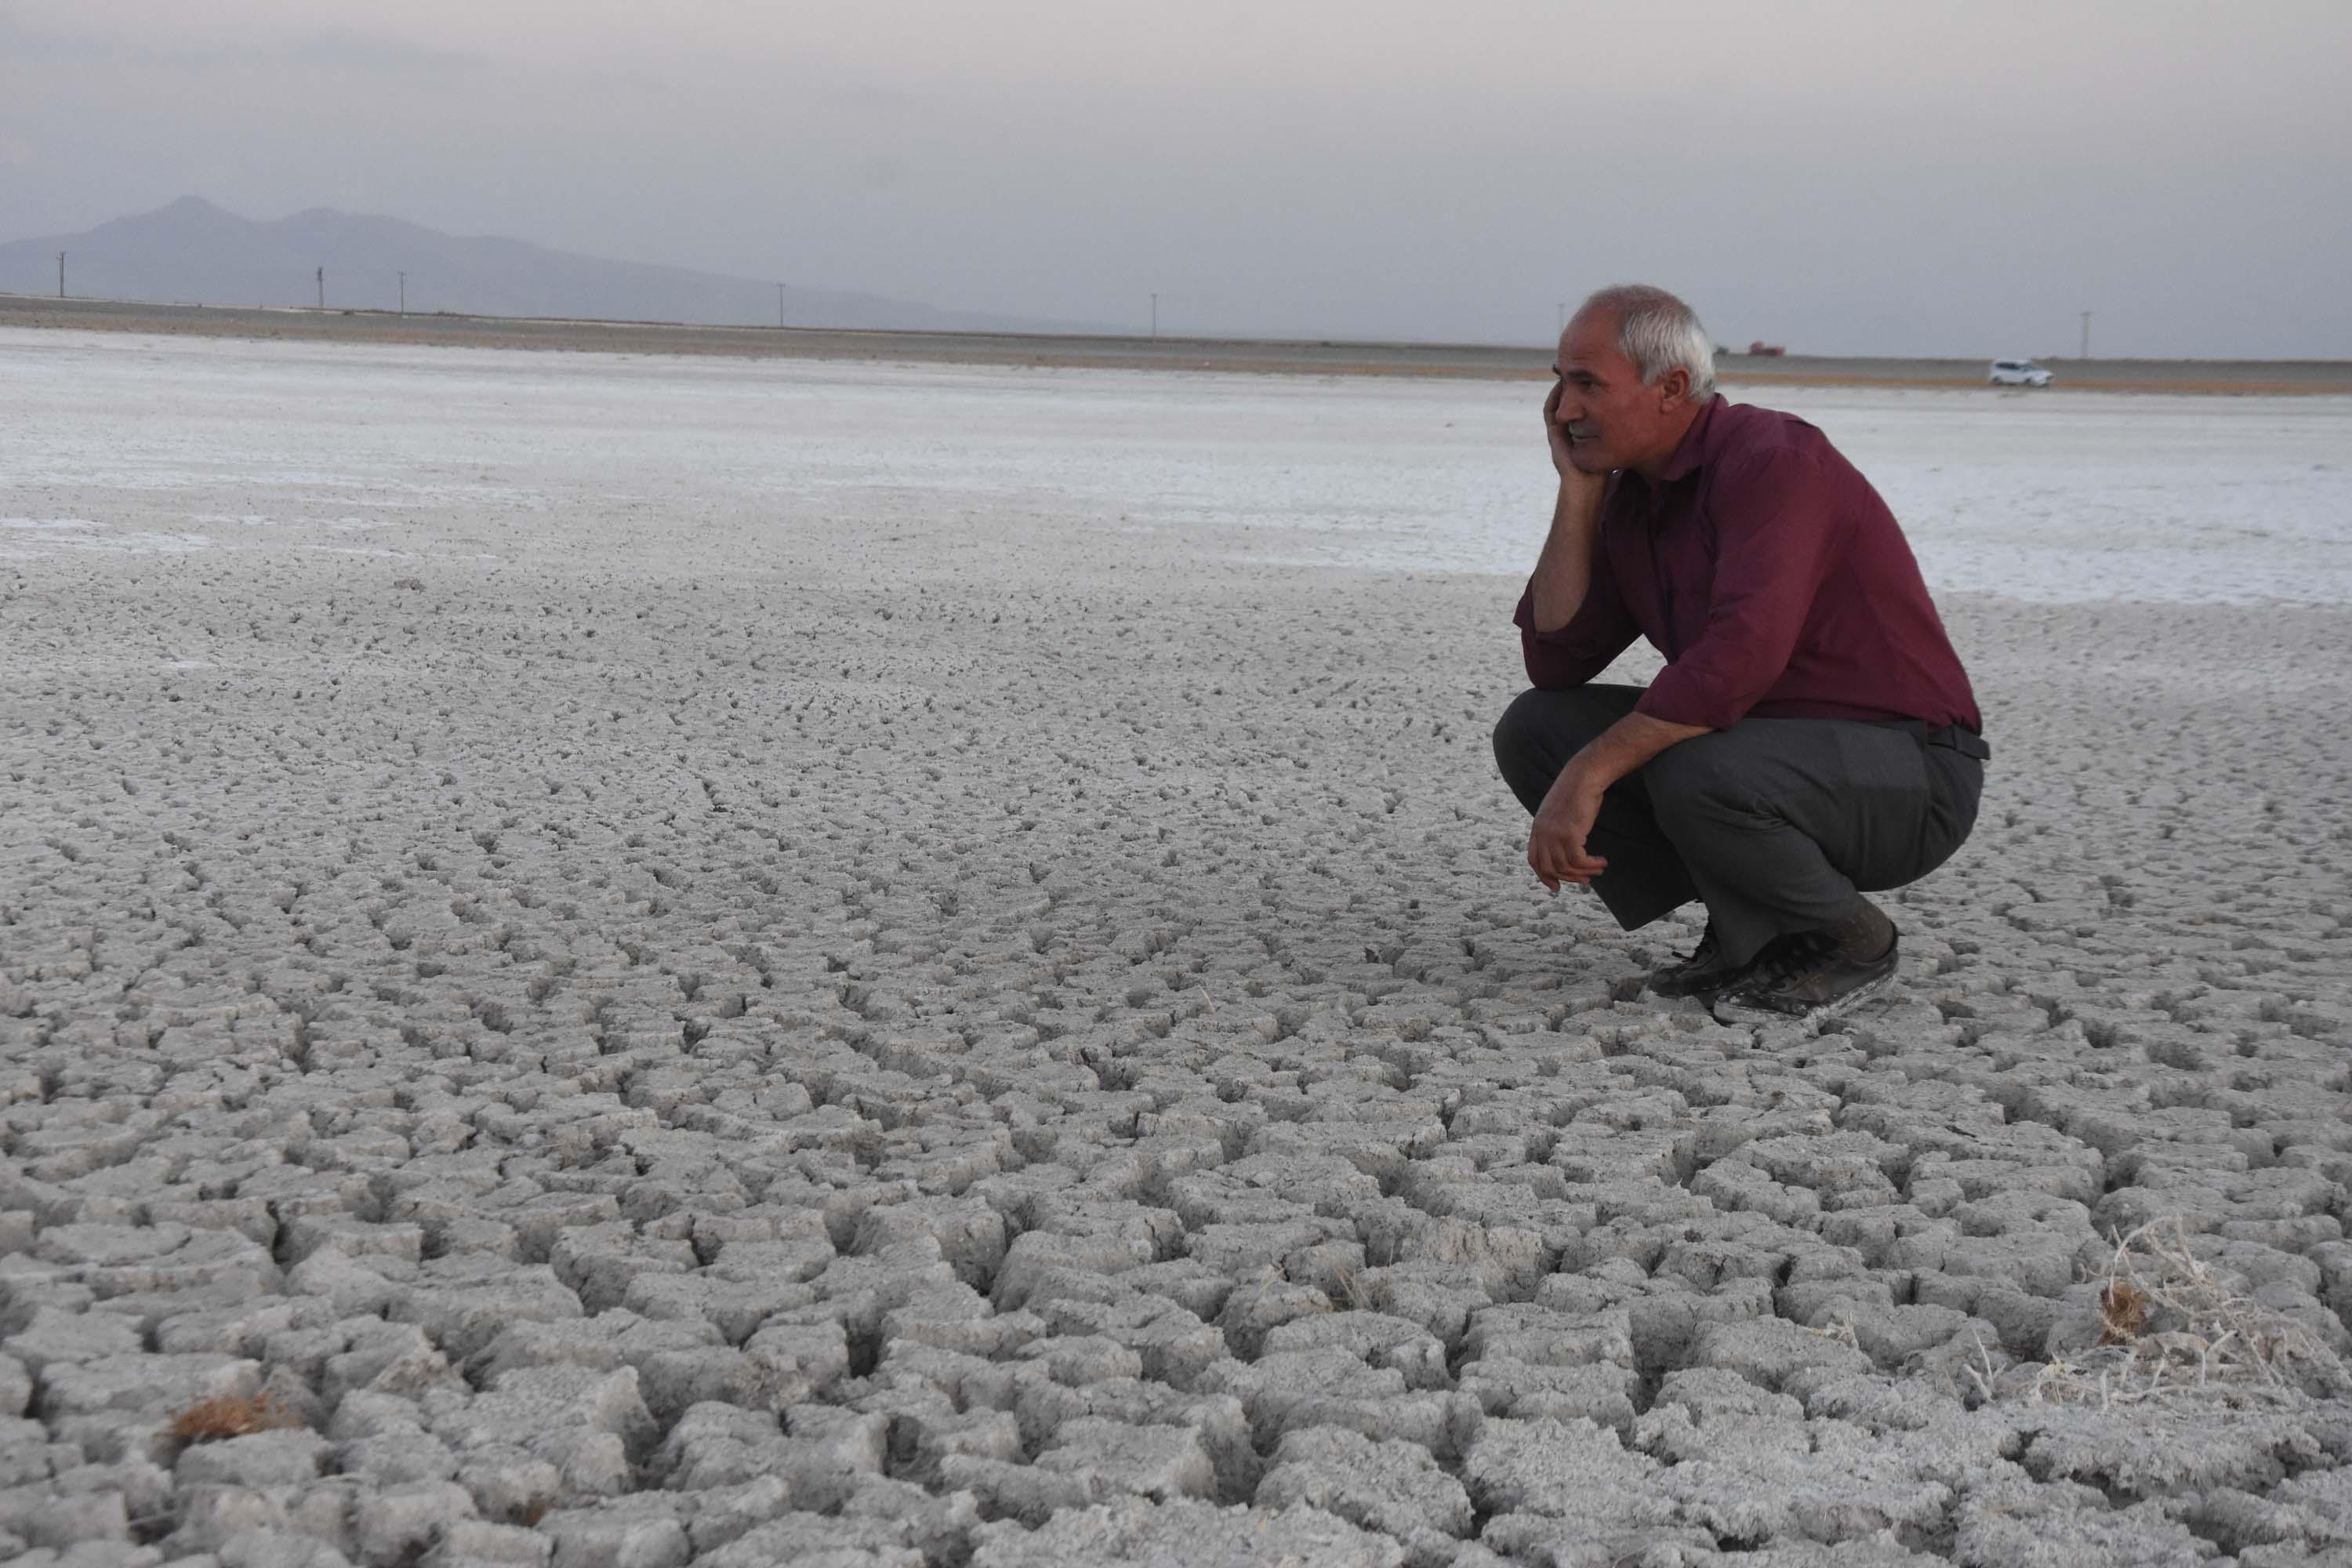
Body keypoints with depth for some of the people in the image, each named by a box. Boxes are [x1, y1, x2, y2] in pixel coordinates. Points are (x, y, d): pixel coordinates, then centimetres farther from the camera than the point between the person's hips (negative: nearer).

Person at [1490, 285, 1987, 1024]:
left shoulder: (1773, 461, -21)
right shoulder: (1630, 493, 6)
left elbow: (1741, 656, -35)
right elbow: (1555, 662, 0)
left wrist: (1587, 775, -35)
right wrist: (1577, 490, -5)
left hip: (1906, 778, -8)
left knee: (1696, 777, -37)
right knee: (1533, 729, -3)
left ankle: (1851, 940, -7)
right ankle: (1750, 932, 5)